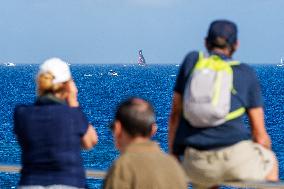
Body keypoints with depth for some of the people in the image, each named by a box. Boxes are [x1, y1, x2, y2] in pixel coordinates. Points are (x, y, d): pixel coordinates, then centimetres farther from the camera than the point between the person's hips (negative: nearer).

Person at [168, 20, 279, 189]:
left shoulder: (191, 60, 12)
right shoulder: (247, 74, 9)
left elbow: (175, 114, 11)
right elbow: (260, 134, 8)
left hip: (197, 164, 1)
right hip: (235, 154, -1)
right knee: (271, 162, 34)